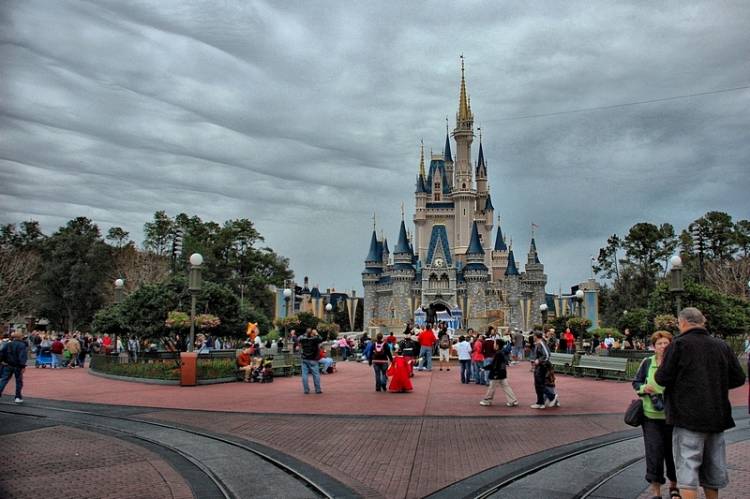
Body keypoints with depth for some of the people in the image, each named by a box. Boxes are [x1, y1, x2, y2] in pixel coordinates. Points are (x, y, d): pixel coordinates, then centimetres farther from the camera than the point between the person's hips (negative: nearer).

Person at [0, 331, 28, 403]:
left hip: (7, 365, 4)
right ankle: (18, 397, 9)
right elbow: (23, 356, -20)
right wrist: (23, 366, -21)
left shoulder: (7, 344, 7)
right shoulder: (22, 345, -12)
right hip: (17, 366, -4)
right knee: (19, 381, 6)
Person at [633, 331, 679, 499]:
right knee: (654, 450, -1)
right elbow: (635, 383, 9)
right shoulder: (647, 363, 1)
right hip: (651, 415, 0)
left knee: (672, 450, 12)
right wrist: (644, 387, -11)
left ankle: (674, 484, 35)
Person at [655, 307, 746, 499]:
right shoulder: (722, 346, 5)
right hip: (717, 416, 6)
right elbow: (739, 379, 8)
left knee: (687, 466, -2)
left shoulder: (679, 345, -11)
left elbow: (662, 378, -14)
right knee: (713, 467, 19)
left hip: (688, 416, -6)